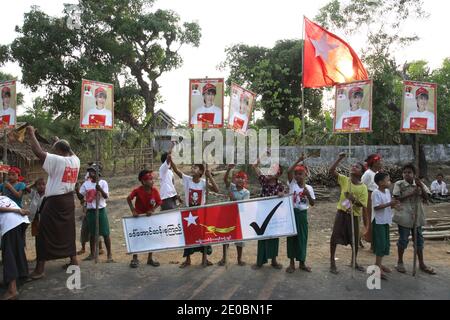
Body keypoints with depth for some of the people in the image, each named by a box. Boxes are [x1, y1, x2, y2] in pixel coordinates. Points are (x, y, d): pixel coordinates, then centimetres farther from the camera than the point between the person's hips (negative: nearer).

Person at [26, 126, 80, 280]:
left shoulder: (57, 160, -15)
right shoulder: (75, 160, 4)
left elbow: (38, 152, -18)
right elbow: (70, 152, 28)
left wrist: (31, 134, -6)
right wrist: (62, 143, 32)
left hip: (54, 201, -7)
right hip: (68, 200, 7)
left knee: (45, 233, 1)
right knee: (68, 231, 17)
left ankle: (40, 268, 4)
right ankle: (73, 260, 24)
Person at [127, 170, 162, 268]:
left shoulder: (155, 190, -17)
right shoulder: (138, 190, -24)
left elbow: (159, 202, -7)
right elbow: (129, 199, -11)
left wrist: (152, 210, -21)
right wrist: (133, 211, -18)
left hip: (149, 216, 3)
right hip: (138, 216, -2)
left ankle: (150, 258, 20)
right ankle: (135, 259, 17)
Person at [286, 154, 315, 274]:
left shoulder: (309, 188, 1)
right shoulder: (292, 183, -4)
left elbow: (312, 204, 1)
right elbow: (289, 171, -21)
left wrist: (308, 195, -16)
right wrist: (299, 160, -24)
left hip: (302, 214, 1)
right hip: (292, 212, -1)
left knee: (302, 237, 9)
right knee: (291, 237, 5)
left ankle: (302, 262, 24)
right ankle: (292, 263, 18)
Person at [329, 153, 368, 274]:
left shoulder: (363, 187, -7)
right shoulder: (344, 180, -4)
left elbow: (364, 206, -10)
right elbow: (331, 171, -16)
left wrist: (353, 199, -26)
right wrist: (340, 159, -22)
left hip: (354, 215, 0)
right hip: (341, 212, 0)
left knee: (355, 239, 13)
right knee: (335, 237, -2)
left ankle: (354, 261, 36)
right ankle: (332, 262, 13)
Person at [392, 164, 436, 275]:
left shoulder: (420, 184, 4)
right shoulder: (399, 184, -6)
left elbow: (426, 198, -4)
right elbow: (396, 198, -13)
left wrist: (421, 186, -18)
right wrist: (411, 193, -21)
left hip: (417, 216, 4)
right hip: (404, 216, -4)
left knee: (419, 239, 12)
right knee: (403, 239, 4)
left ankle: (421, 263, 26)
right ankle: (400, 262, 19)